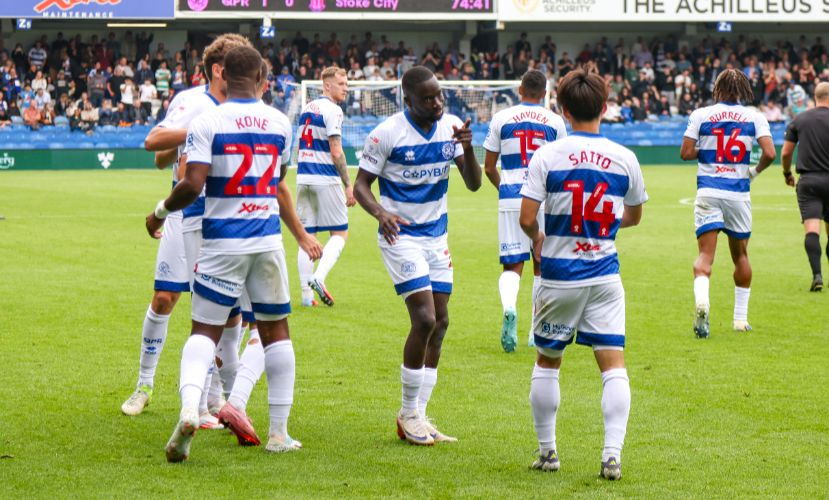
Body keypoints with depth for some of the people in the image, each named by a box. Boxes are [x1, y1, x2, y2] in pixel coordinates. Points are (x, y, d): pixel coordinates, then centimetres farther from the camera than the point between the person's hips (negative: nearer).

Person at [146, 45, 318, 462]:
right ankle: (279, 432, 16)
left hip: (222, 240, -2)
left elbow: (193, 186, -17)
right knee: (276, 329, 14)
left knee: (205, 329, 4)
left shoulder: (207, 122, -9)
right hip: (267, 237, 2)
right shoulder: (280, 123, 3)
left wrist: (160, 212, 0)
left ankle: (189, 407, -23)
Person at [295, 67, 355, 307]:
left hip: (303, 178, 7)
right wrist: (348, 185, -11)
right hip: (326, 179, -7)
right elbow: (336, 152, -15)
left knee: (306, 234, 8)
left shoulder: (306, 108, 14)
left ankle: (306, 293, 6)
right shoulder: (332, 110, -11)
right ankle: (319, 277, -17)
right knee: (340, 233, 3)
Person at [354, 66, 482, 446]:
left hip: (436, 236, 6)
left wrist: (468, 149, -23)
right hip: (401, 236, -6)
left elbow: (473, 184, -3)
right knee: (424, 319, -16)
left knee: (440, 323, 6)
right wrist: (380, 213, -30)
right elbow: (361, 185, -10)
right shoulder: (387, 134, -15)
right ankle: (408, 414, -1)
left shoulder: (451, 127, -2)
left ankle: (418, 416, 15)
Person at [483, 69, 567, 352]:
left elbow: (489, 167, 8)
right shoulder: (554, 121, 3)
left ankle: (508, 308, -30)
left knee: (512, 265, 1)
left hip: (510, 199, 0)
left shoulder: (501, 119, 4)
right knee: (542, 265, 13)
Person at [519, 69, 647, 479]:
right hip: (605, 275, 1)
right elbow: (633, 216, 13)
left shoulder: (547, 155, -9)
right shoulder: (625, 158, -1)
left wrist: (538, 238, 9)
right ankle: (612, 455, -9)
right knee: (613, 364, 2)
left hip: (558, 276, -1)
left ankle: (547, 451, 21)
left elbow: (527, 219, -12)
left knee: (547, 362, 15)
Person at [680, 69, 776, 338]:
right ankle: (741, 318, 21)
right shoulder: (754, 117, 1)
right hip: (739, 193, 1)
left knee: (705, 254, -5)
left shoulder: (700, 115, 1)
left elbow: (686, 152, -2)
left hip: (708, 192, -1)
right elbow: (769, 153, -8)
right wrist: (755, 171, 11)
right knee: (740, 254, 16)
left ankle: (701, 299, -35)